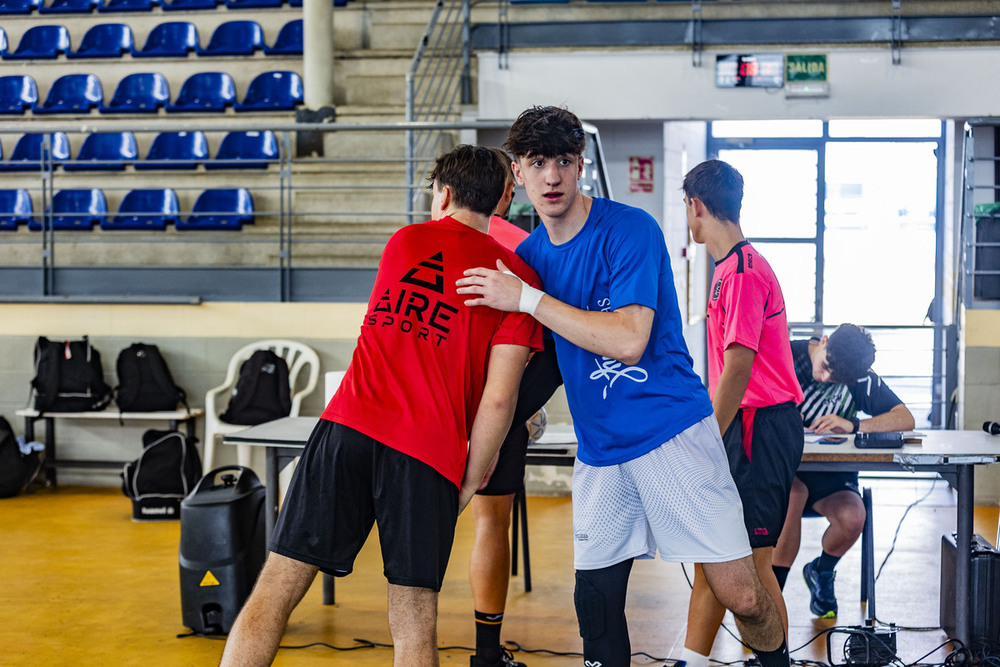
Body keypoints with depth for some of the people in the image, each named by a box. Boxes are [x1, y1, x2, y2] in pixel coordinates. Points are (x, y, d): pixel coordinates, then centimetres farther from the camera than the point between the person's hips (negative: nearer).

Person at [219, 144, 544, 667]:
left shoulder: (404, 242, 19)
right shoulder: (517, 277, 8)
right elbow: (498, 398, -1)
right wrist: (471, 482, 9)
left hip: (349, 427, 2)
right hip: (428, 453, -2)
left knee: (275, 590, 3)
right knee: (414, 621, 5)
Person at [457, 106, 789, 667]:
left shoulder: (630, 229, -11)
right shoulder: (527, 256, 8)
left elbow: (629, 341, -22)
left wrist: (528, 299, -21)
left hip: (673, 431, -5)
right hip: (599, 449, 5)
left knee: (742, 596, -7)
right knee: (596, 599, 3)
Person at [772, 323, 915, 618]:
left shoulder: (861, 378, -2)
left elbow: (905, 419, -12)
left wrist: (852, 425, -28)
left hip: (832, 474, 2)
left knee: (853, 518, -28)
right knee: (794, 493, -37)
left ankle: (821, 572, 9)